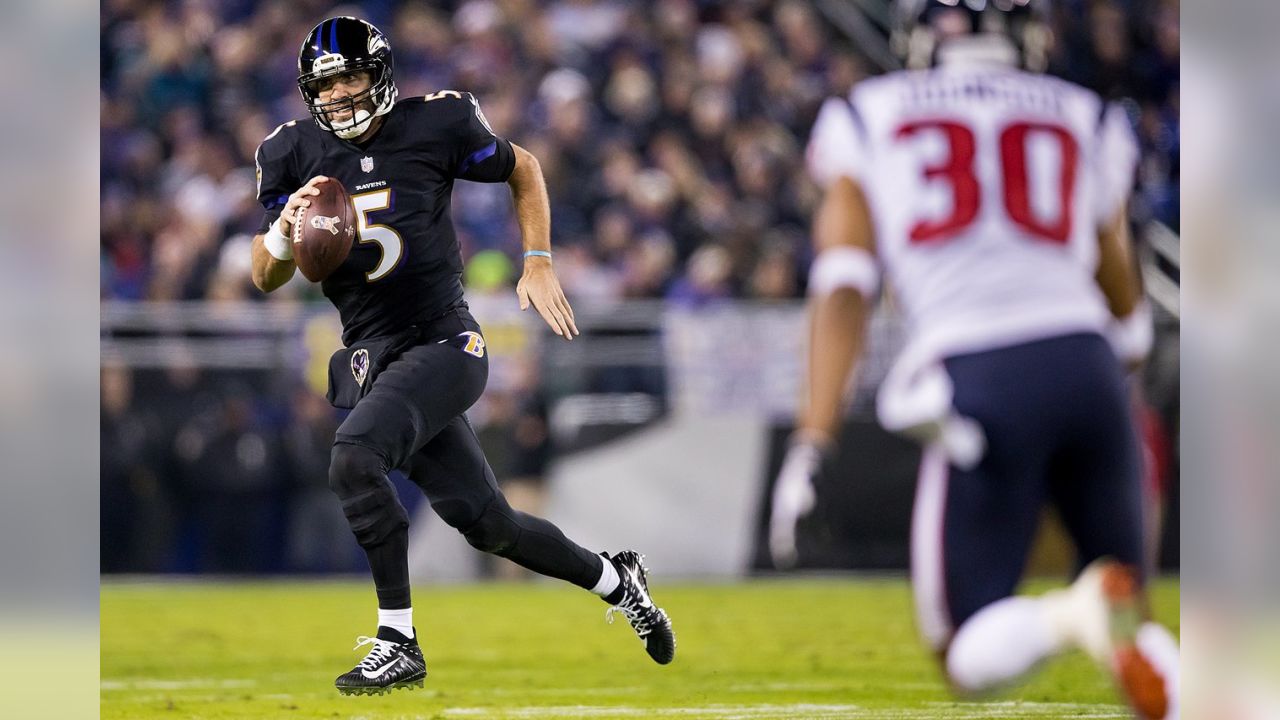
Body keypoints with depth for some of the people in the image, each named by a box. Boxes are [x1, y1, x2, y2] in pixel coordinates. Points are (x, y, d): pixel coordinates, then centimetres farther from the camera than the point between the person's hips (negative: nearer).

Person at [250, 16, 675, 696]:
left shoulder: (436, 125, -6)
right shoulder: (294, 154, 2)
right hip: (369, 357, 4)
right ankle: (614, 580, 32)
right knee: (486, 524, 6)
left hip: (441, 343, -4)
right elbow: (265, 279, 3)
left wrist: (539, 265, 5)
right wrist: (284, 232, -19)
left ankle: (397, 643, -22)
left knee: (354, 457, -29)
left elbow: (523, 169, 12)